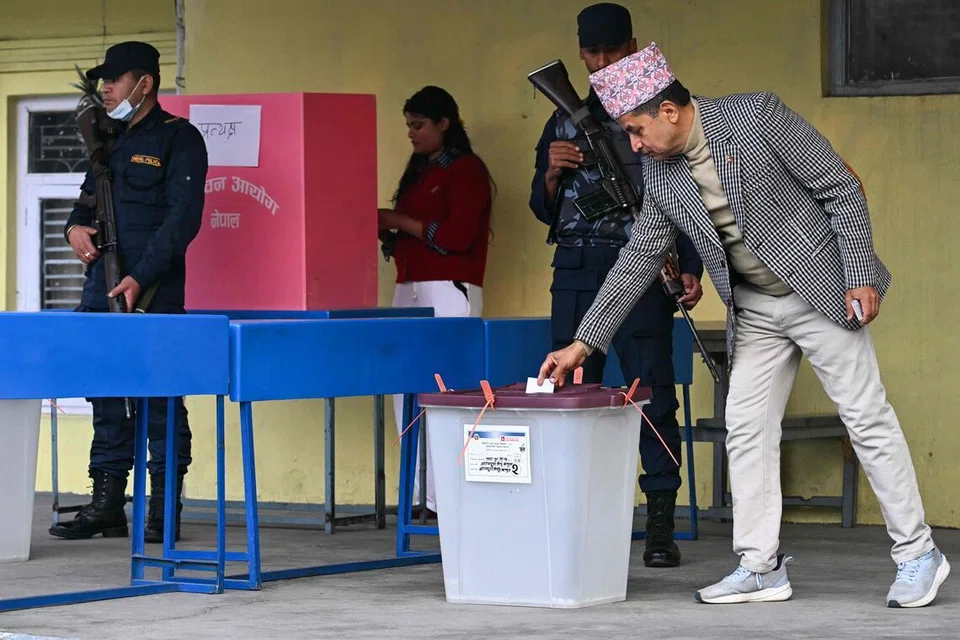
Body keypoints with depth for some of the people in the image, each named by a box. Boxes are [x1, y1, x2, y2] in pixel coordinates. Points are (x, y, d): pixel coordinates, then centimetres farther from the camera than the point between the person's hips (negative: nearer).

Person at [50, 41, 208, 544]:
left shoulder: (178, 139, -4)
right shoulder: (109, 140, 18)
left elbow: (183, 218, -11)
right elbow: (89, 197, 27)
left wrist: (140, 278, -19)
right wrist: (76, 227, 3)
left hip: (153, 291, -7)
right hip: (102, 286, 7)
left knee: (158, 394, -4)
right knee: (105, 391, 7)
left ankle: (164, 509, 0)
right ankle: (107, 505, 13)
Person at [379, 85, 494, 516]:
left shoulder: (466, 170, -4)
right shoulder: (418, 171, 21)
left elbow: (456, 235, -14)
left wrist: (398, 221, -10)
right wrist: (386, 231, 5)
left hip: (449, 291, -8)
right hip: (410, 290, 8)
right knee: (406, 395, 3)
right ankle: (423, 497, 5)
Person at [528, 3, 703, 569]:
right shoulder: (565, 123, 16)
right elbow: (544, 210, 17)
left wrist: (691, 268, -6)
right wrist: (554, 173, -4)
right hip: (576, 272, 3)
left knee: (653, 394, -8)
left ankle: (661, 528, -7)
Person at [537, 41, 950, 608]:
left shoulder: (757, 117, -18)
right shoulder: (661, 174, 0)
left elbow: (841, 187, -14)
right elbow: (639, 259, 7)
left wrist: (860, 276, -18)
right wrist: (584, 342, 5)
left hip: (821, 292, -6)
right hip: (755, 310, 6)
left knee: (869, 419, -3)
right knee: (746, 431, 3)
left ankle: (917, 554, 5)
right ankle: (762, 568, 9)